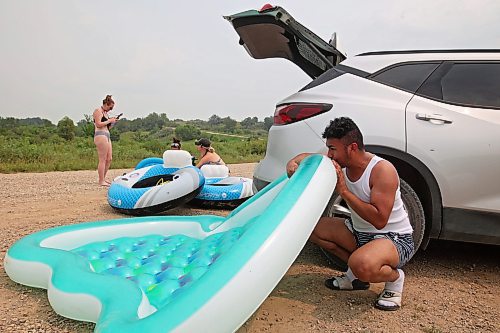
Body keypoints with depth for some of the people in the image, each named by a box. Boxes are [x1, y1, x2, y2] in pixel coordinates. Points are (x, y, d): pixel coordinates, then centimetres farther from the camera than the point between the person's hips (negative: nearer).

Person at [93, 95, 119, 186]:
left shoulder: (105, 113, 23)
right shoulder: (98, 111, -4)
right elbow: (98, 124, -15)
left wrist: (112, 122, 10)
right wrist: (109, 121, -7)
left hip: (107, 136, 10)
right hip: (100, 135, -10)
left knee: (109, 159, 10)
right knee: (103, 160, -9)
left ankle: (103, 178, 19)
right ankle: (101, 181, -6)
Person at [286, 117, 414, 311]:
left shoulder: (382, 170, -25)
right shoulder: (340, 163, -4)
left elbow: (379, 220, -32)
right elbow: (309, 157, 13)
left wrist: (344, 191, -31)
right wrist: (294, 162, -12)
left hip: (395, 238, -8)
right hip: (360, 232, 8)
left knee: (362, 265, -38)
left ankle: (394, 277, -1)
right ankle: (355, 275, 8)